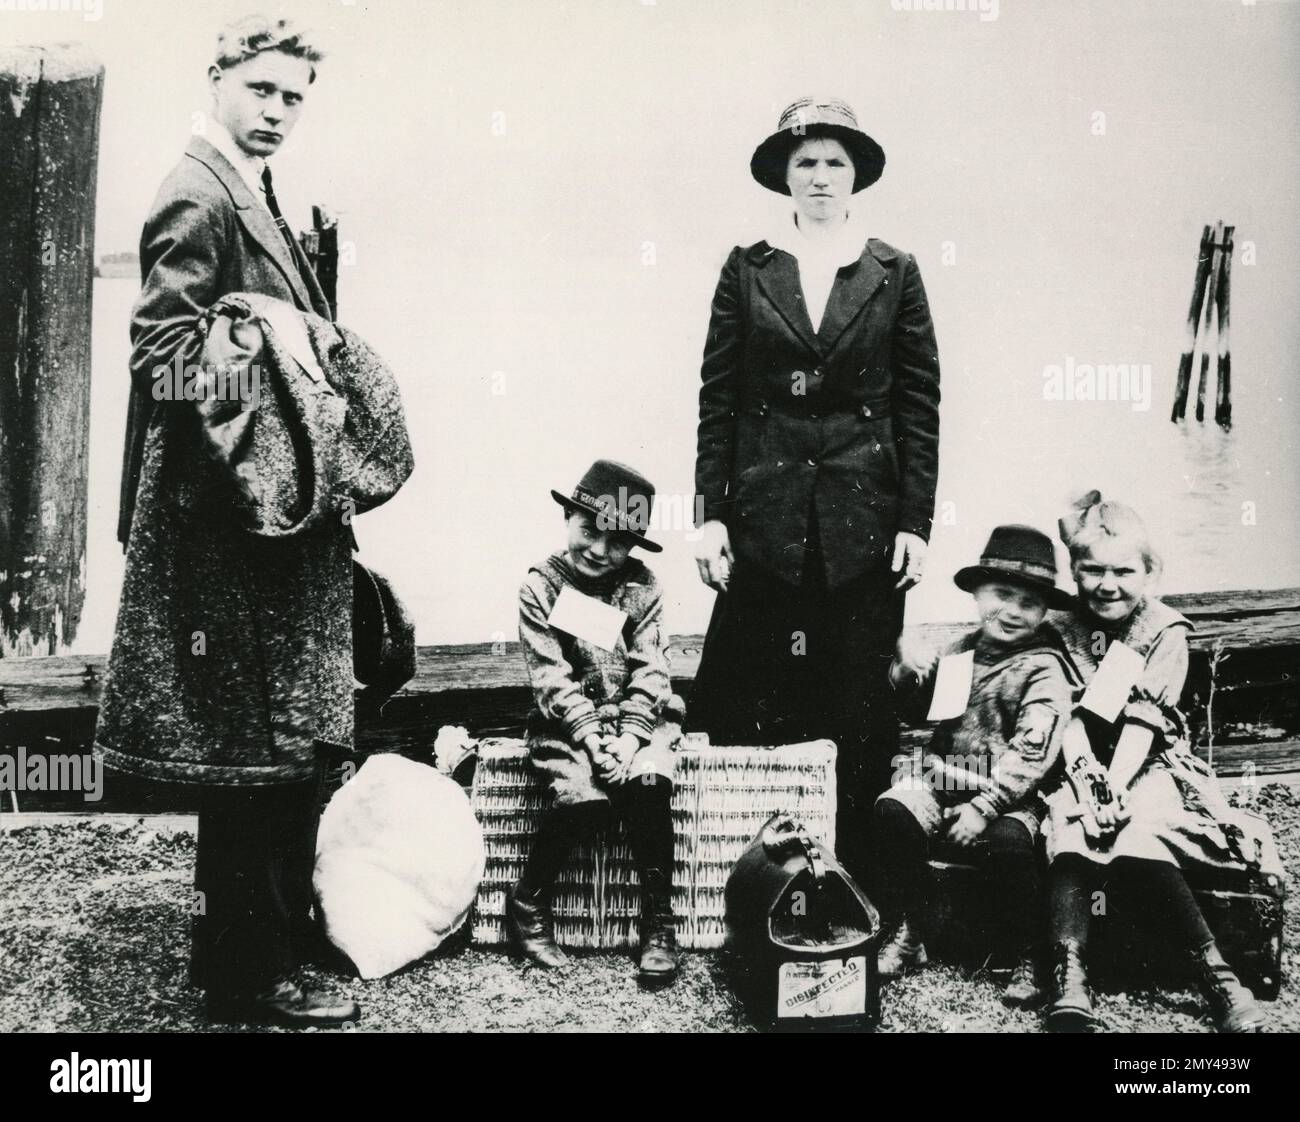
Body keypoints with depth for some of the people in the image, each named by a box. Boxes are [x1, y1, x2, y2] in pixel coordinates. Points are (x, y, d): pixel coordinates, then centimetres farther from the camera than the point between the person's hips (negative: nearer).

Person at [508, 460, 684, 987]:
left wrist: (629, 739, -17)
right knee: (585, 795, -29)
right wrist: (592, 736, -19)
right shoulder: (540, 587, -2)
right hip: (568, 721, -1)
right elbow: (551, 677, -8)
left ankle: (658, 922, -15)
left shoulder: (641, 587, 3)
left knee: (649, 783, -29)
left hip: (638, 719, 2)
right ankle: (528, 903, -4)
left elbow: (649, 671, -3)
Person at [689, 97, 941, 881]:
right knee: (750, 704, -2)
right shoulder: (747, 271, 8)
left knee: (860, 703, 4)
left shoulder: (894, 273, 7)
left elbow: (920, 406, 5)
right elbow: (717, 399, 5)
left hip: (863, 520, 0)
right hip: (765, 515, 0)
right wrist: (710, 514, -2)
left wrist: (916, 523, -2)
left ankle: (860, 871, 15)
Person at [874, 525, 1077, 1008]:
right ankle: (905, 936, -8)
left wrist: (983, 807, -23)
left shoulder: (1045, 670, -5)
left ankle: (1027, 961, -12)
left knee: (1009, 842, -33)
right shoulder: (962, 651, 12)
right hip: (941, 781, 5)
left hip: (1009, 798, -5)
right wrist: (910, 669, 4)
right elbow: (917, 714, 24)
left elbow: (1029, 755, -15)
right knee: (892, 812, -22)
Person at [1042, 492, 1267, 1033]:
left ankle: (1214, 971, -30)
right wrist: (1084, 771, -22)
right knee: (1070, 826, -31)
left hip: (1148, 764, -1)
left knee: (1138, 835, -32)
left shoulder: (1166, 631, 1)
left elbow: (1143, 718, -10)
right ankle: (1069, 977, -40)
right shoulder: (1062, 630, 6)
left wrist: (1116, 784, -23)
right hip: (1086, 766, 2)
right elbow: (1068, 715, -4)